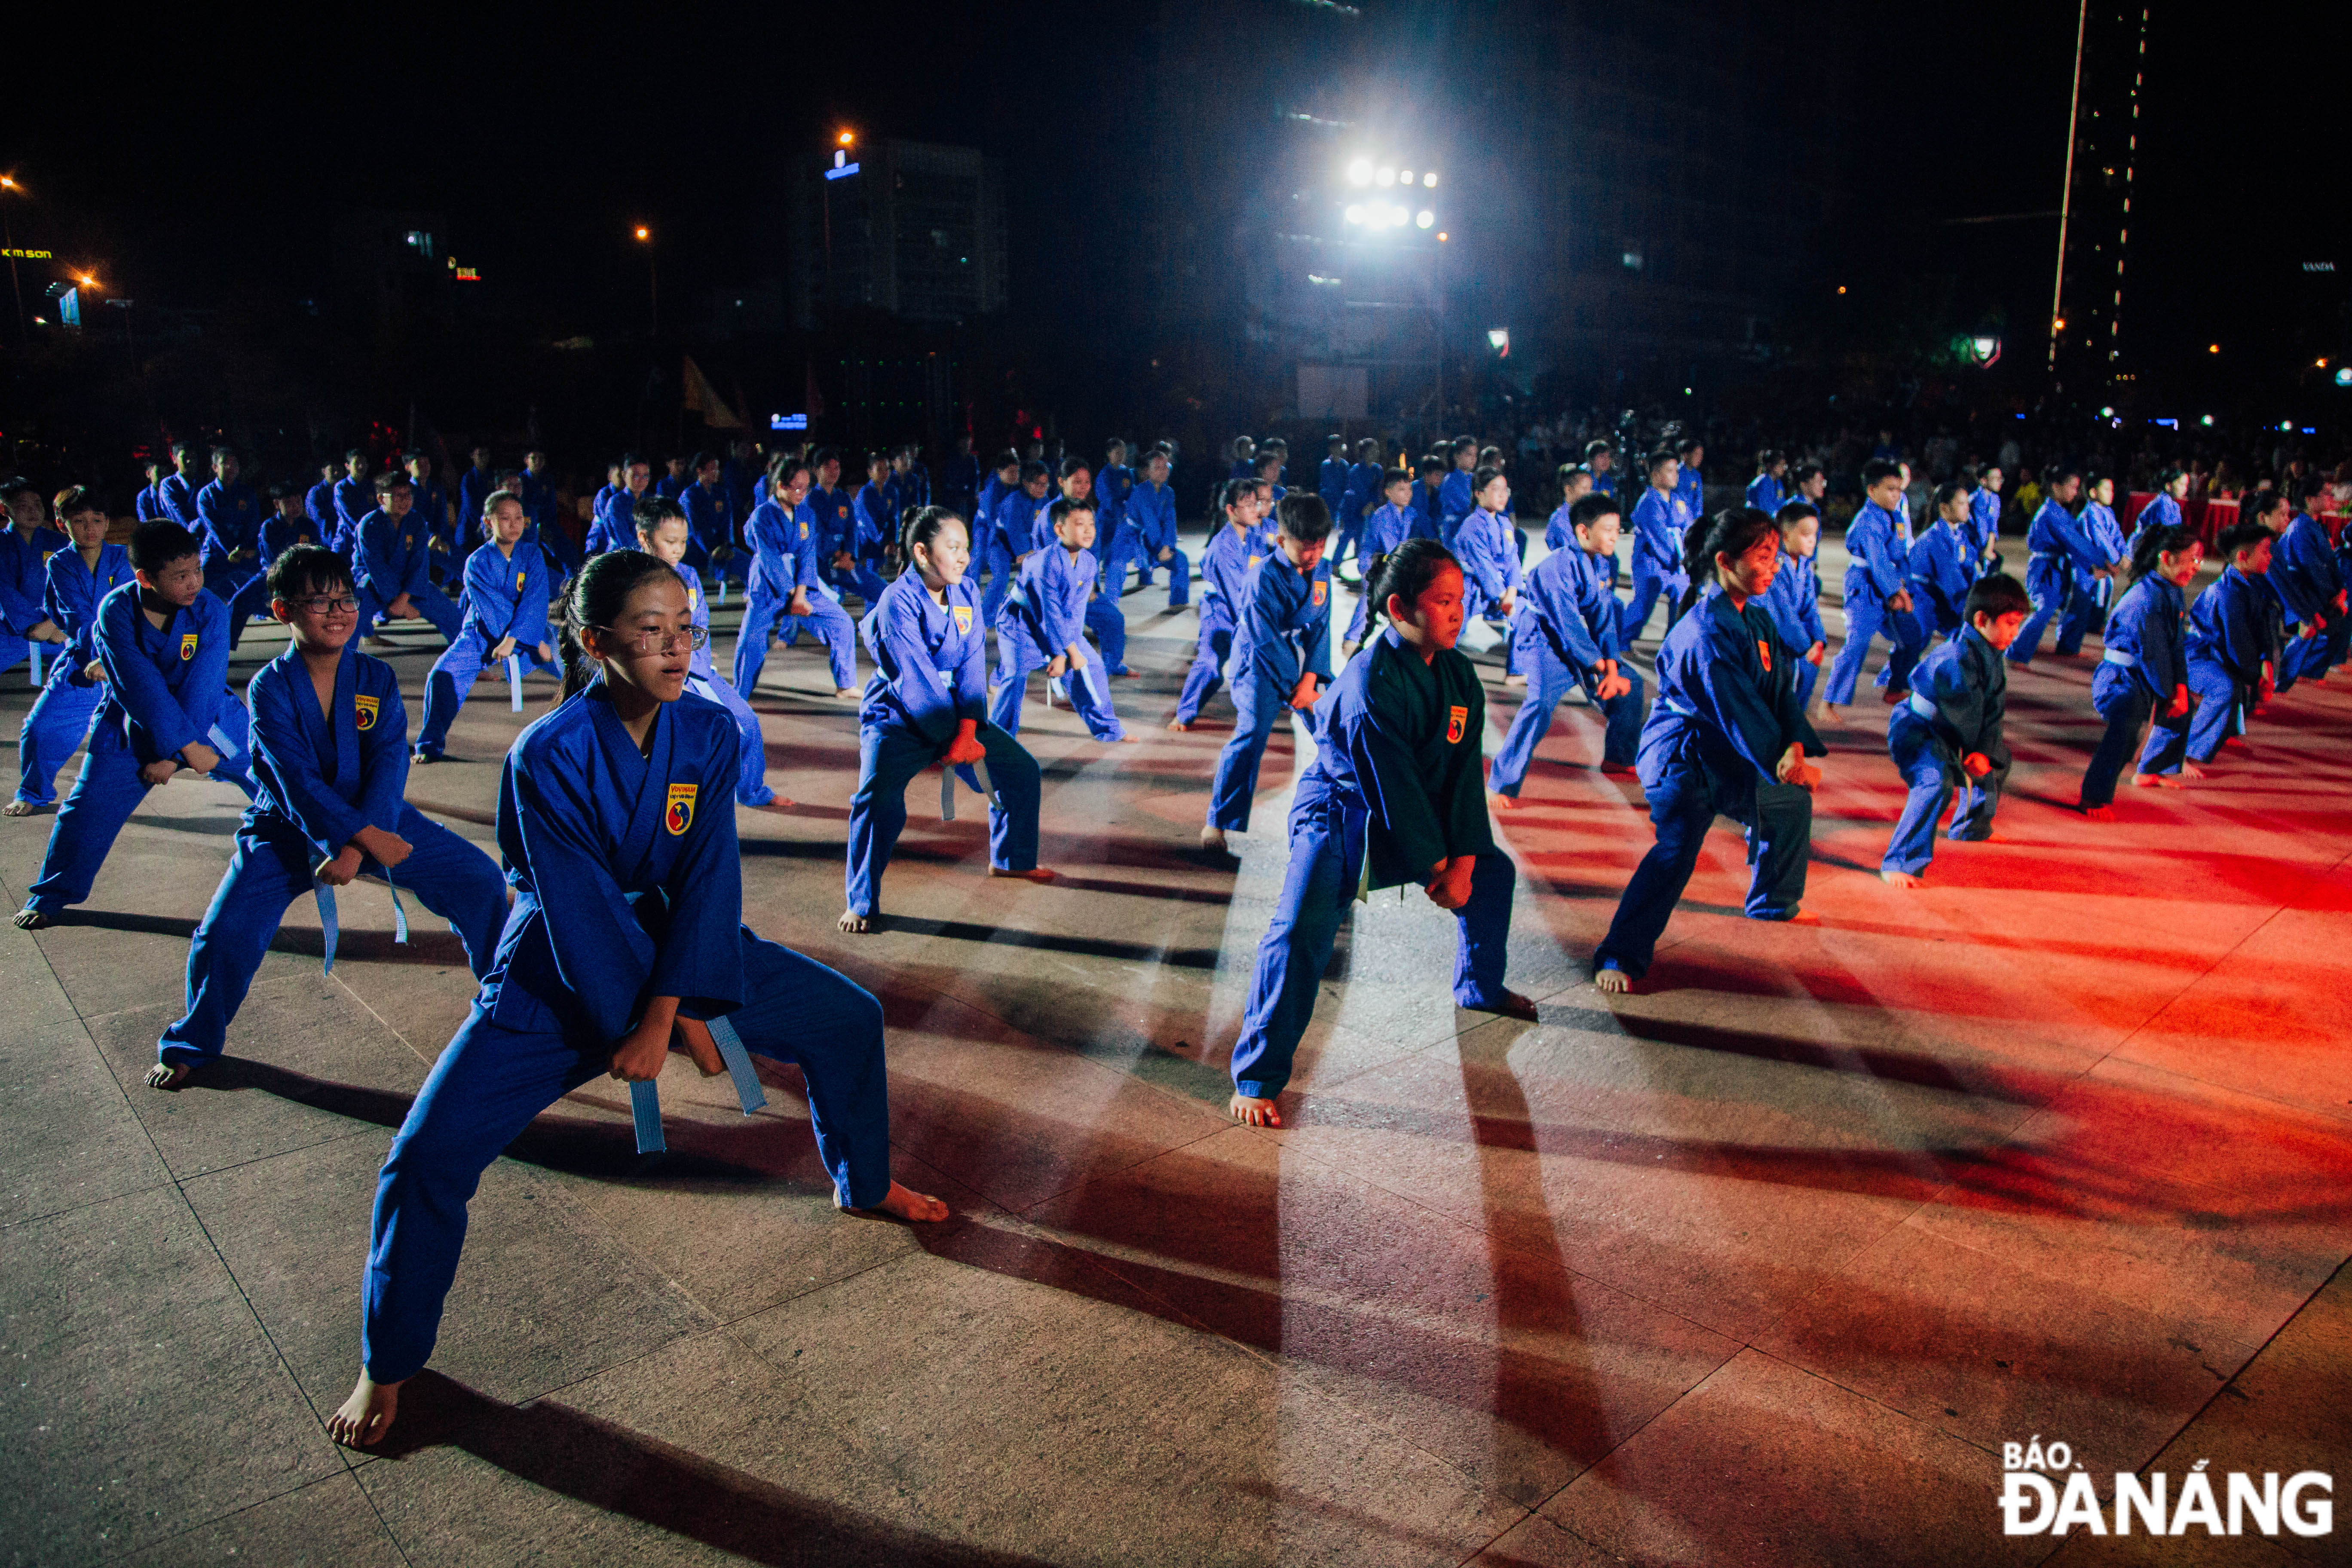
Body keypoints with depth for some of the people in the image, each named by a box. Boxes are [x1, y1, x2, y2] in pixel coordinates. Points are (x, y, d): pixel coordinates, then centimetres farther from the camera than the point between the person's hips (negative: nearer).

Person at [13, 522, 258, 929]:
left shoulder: (211, 612, -19)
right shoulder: (117, 610, -20)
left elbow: (200, 691, -20)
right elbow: (141, 687, -24)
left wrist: (171, 756, -20)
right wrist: (189, 747, -26)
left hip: (208, 719, 1)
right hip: (131, 725, 0)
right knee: (87, 808, -2)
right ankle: (49, 898, 20)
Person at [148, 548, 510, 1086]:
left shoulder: (376, 678, -8)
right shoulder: (270, 688, -14)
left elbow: (389, 768, -15)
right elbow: (298, 779, -23)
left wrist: (355, 848, -27)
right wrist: (367, 838, -33)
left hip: (374, 821, 2)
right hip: (288, 829, -2)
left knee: (480, 880, -7)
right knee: (226, 931, -15)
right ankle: (191, 1044, 15)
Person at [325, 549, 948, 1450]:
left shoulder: (710, 734, -13)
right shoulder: (547, 757, -26)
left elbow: (708, 880, -16)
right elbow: (582, 910, -24)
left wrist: (664, 1013, -23)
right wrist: (686, 1021, -21)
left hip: (681, 945, 4)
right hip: (560, 976, -4)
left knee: (849, 1020, 5)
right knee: (431, 1154, -12)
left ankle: (865, 1186, 33)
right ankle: (389, 1366, 14)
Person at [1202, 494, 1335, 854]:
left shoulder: (1321, 572, 0)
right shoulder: (1263, 578, -19)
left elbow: (1321, 627, 0)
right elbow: (1265, 641, -19)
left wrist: (1311, 678, -12)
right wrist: (1295, 689, -16)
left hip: (1305, 662, 6)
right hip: (1261, 665, -6)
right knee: (1251, 736, -19)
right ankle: (1218, 822, -12)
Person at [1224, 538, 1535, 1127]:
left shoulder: (1459, 676, -2)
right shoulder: (1371, 685, -27)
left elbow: (1464, 773, -1)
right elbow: (1393, 788, -23)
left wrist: (1463, 859, -9)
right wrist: (1434, 867, -15)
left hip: (1423, 817, 9)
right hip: (1341, 817, -8)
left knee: (1492, 872, 19)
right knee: (1301, 934, -25)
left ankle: (1481, 988, 45)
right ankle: (1257, 1078, -15)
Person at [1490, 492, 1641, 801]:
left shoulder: (1599, 566, 4)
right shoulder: (1559, 567, -22)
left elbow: (1603, 619, 0)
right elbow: (1567, 625, -24)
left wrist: (1612, 668, -11)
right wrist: (1602, 667, -19)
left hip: (1580, 644, 9)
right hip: (1544, 641, -9)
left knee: (1631, 683, 10)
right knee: (1542, 702, -31)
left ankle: (1618, 759, 30)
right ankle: (1501, 785, -28)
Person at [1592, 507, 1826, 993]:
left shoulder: (1757, 618, 7)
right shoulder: (1707, 633, -24)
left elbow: (1781, 688, 4)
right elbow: (1739, 711, -24)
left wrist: (1795, 745, -12)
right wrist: (1782, 762, -17)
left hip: (1731, 758, 10)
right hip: (1684, 757, -10)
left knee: (1794, 803, 24)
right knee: (1677, 849, -24)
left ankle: (1775, 902, 45)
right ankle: (1620, 956, -19)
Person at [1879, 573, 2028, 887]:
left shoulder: (1994, 656, 3)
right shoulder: (1957, 658, -28)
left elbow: (1993, 711, 1)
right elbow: (1967, 714, -22)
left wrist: (1984, 752, -12)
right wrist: (1973, 750, -8)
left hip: (1948, 734, 10)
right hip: (1915, 731, -10)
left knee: (1998, 761, 29)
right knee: (1937, 781, -34)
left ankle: (1971, 828, 52)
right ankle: (1899, 864, -32)